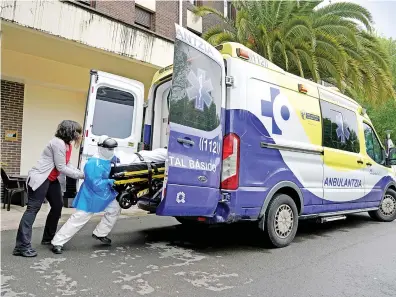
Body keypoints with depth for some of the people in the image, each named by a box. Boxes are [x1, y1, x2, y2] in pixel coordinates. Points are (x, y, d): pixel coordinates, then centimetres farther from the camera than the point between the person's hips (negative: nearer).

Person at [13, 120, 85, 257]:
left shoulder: (67, 144, 11)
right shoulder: (58, 143, -20)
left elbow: (67, 165, 9)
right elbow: (61, 167, -20)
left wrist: (82, 173, -3)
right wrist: (81, 175, -16)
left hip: (53, 180, 10)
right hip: (40, 179, -10)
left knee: (57, 206, 13)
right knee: (33, 209, -10)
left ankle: (48, 238, 27)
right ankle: (22, 246, -8)